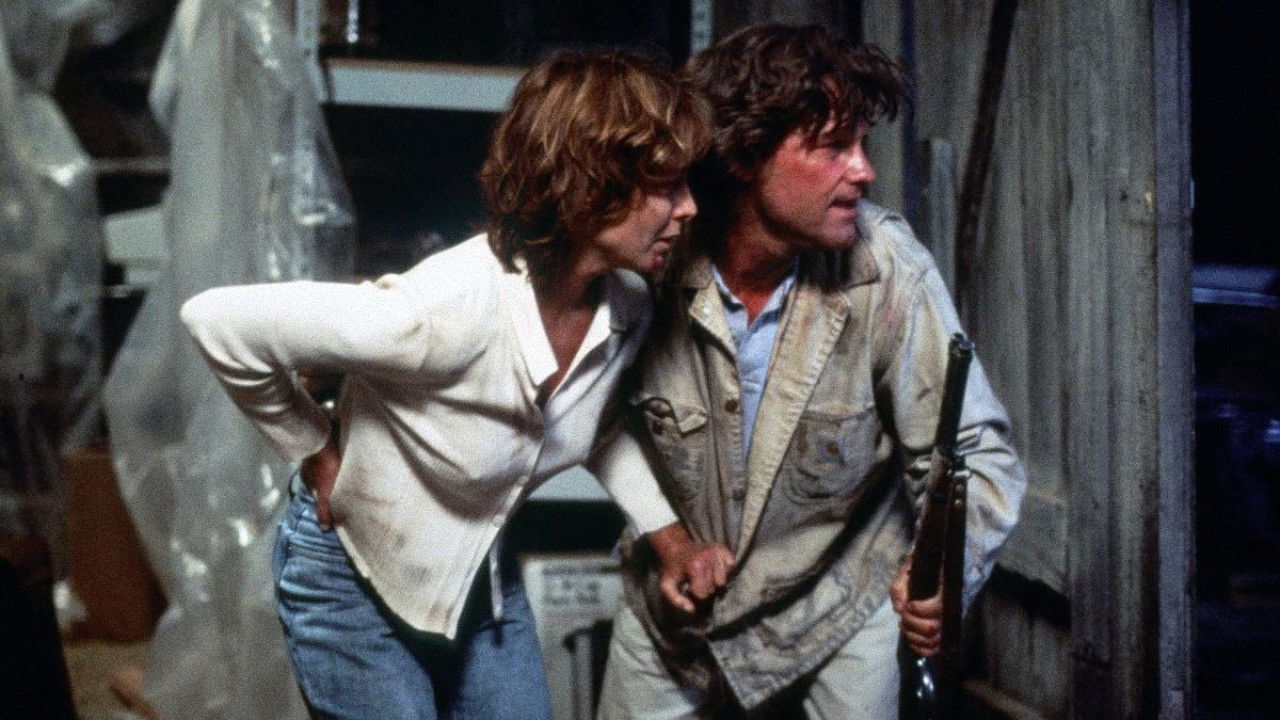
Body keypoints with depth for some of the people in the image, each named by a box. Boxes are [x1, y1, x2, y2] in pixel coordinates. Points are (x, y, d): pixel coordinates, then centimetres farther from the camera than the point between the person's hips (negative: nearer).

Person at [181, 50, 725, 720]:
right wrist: (317, 457, -19)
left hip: (484, 576, 6)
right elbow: (216, 321, -29)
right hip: (355, 580, -6)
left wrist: (665, 532, 1)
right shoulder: (446, 311, -36)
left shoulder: (628, 306, -13)